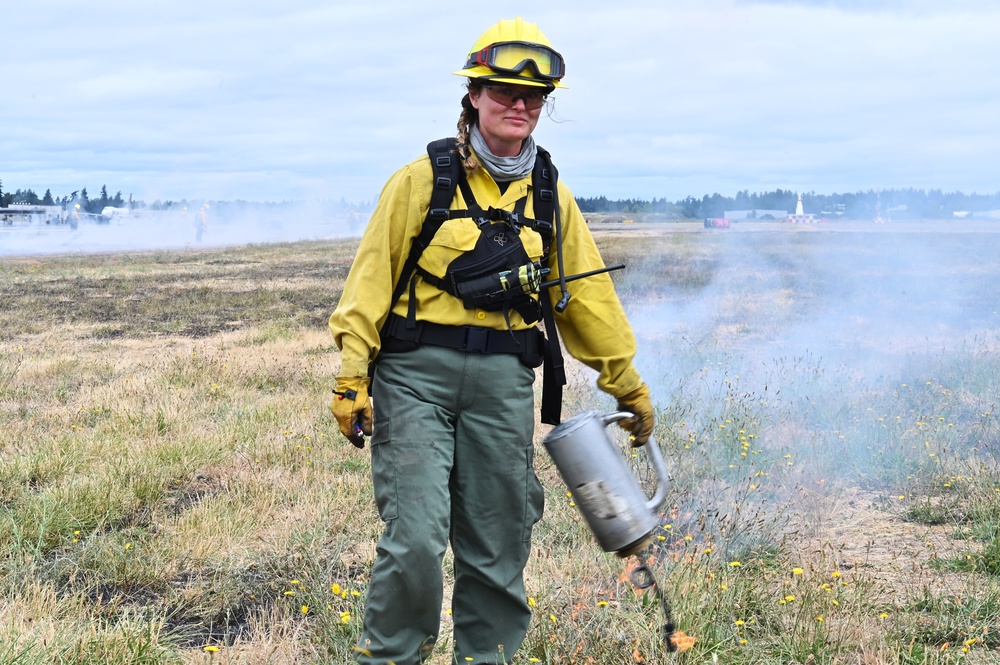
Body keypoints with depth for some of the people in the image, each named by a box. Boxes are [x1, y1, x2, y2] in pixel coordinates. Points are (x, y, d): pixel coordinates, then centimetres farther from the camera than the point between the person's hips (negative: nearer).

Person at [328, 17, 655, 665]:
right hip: (417, 372, -3)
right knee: (416, 539, -10)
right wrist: (352, 377, -7)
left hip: (505, 381, 4)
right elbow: (372, 278, 0)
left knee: (498, 547, 6)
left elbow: (588, 296, 19)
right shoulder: (423, 180, 1)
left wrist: (629, 385, 23)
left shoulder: (551, 198, 13)